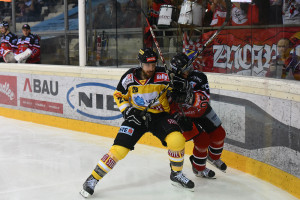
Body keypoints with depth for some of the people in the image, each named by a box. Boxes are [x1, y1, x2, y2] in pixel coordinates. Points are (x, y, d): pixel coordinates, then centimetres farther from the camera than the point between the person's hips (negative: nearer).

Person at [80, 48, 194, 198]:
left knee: (177, 140, -24)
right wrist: (127, 110, -9)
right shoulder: (130, 77, -10)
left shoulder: (163, 76, -12)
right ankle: (93, 179, 3)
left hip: (159, 115, 1)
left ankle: (176, 174, 2)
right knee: (119, 149, -13)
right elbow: (118, 95, 3)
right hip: (136, 116, 0)